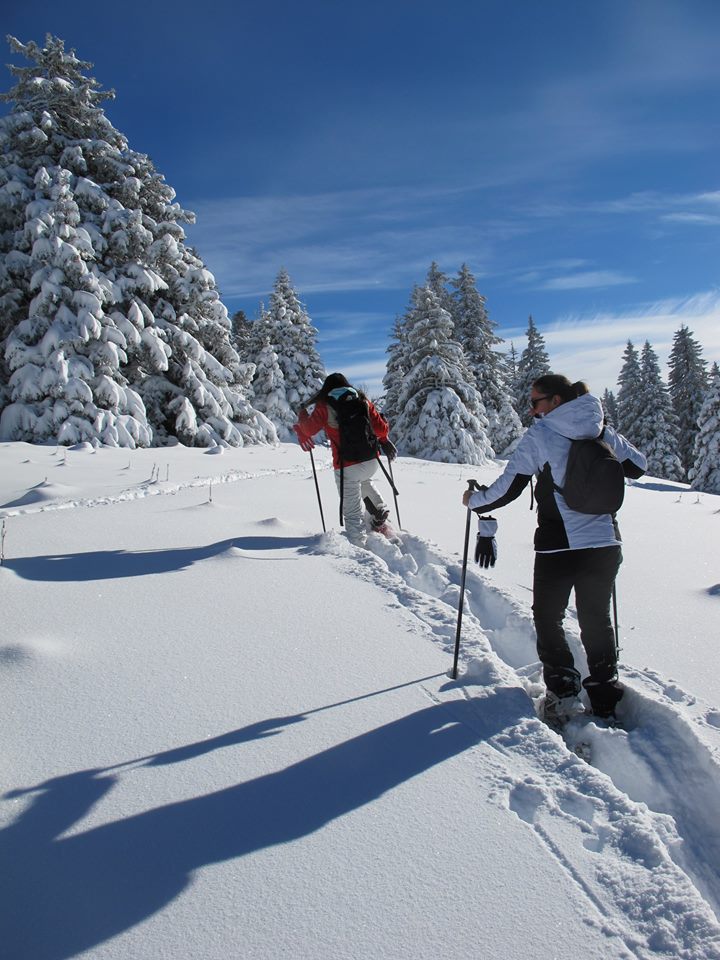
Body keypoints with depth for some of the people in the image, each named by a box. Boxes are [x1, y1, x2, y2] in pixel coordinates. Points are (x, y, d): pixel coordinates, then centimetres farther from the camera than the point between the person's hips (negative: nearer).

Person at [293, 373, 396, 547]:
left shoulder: (325, 406, -5)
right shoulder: (362, 401, 6)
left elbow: (310, 429, 0)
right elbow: (381, 429, 5)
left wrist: (302, 416, 21)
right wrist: (384, 440, 26)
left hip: (346, 466, -4)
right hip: (371, 462, 4)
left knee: (353, 513, 4)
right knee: (364, 481, 38)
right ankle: (380, 510, 24)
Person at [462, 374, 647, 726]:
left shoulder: (539, 434, -8)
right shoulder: (602, 431, 5)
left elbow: (507, 489, -10)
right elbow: (638, 466, 17)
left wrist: (474, 500, 7)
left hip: (558, 546, -4)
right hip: (605, 543, 4)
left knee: (547, 617, 16)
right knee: (597, 619, 18)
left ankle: (562, 694, 13)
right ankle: (606, 702, 22)